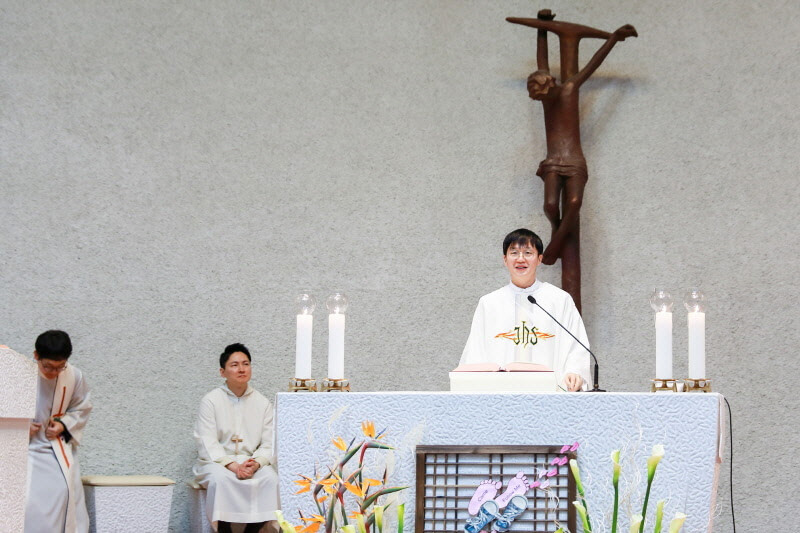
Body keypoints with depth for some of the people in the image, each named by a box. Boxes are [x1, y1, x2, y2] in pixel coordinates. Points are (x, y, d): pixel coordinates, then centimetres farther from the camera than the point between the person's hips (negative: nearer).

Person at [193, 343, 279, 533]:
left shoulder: (262, 403, 8)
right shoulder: (210, 401, -1)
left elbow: (269, 444, 2)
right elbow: (208, 444, -9)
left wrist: (256, 463, -19)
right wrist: (233, 466, -23)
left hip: (252, 463, 3)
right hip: (217, 462, -3)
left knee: (270, 478, -29)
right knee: (221, 477, -36)